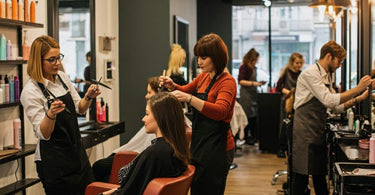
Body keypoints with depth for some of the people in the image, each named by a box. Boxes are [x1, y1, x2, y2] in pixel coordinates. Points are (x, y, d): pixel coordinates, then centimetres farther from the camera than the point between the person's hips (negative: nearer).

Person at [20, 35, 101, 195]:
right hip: (53, 160, -7)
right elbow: (43, 134, -17)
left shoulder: (62, 77, 4)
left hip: (77, 152, 7)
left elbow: (80, 109, 14)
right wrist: (50, 114, -36)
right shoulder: (30, 91, -15)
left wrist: (88, 97, -6)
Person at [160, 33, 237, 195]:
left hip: (216, 148, -8)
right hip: (199, 144, 8)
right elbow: (186, 90, 29)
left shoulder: (227, 81, -12)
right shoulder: (203, 77, 11)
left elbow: (221, 111, -28)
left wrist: (189, 99, -35)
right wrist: (172, 86, 7)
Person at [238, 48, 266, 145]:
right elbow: (241, 81, -16)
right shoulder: (244, 67, -10)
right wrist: (253, 83, -22)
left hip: (253, 93, 8)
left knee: (254, 115, 8)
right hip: (246, 93, -8)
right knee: (247, 116, -5)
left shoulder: (253, 67, 14)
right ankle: (246, 138, 2)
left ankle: (254, 135, 16)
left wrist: (258, 83, 8)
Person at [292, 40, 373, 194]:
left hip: (319, 132, 9)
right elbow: (329, 100, -22)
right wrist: (357, 89, -18)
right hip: (305, 131, -9)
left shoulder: (327, 77, 16)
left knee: (320, 173, 13)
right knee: (302, 175, -4)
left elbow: (337, 106, 17)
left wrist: (359, 98, 5)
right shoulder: (310, 74, -14)